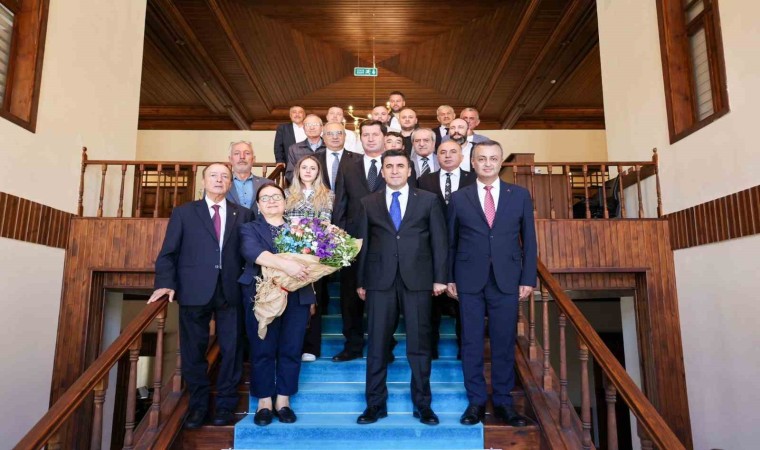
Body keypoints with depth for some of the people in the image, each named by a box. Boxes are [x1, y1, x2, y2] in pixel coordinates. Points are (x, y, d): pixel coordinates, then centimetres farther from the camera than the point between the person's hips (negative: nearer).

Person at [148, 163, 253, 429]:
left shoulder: (243, 214, 10)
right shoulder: (183, 213, 8)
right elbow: (168, 253, 4)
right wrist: (166, 283, -10)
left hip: (231, 292, 1)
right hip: (195, 291, 0)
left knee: (231, 350, 6)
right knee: (194, 350, 8)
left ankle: (225, 405, 21)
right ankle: (198, 405, 25)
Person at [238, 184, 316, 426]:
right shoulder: (250, 228, 6)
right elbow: (251, 251, -15)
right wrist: (283, 263, -31)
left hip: (297, 297, 2)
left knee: (290, 350, 6)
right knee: (262, 350, 4)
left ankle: (283, 400, 20)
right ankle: (264, 402, 18)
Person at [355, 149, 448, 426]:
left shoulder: (428, 200, 7)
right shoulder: (368, 203, 10)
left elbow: (439, 241, 5)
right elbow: (363, 243, 8)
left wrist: (440, 278, -1)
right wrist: (360, 281, 5)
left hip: (417, 280, -1)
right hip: (380, 281, 1)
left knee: (419, 343, 6)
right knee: (377, 344, 6)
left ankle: (422, 404, 21)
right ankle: (376, 404, 19)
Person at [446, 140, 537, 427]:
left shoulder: (520, 195, 6)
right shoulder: (459, 198, 5)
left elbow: (528, 240, 6)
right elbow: (450, 241, 7)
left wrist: (528, 279, 1)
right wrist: (449, 278, 3)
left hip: (507, 281, 1)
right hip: (469, 281, 0)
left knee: (504, 343, 7)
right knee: (471, 343, 6)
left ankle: (503, 402, 23)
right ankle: (476, 401, 20)